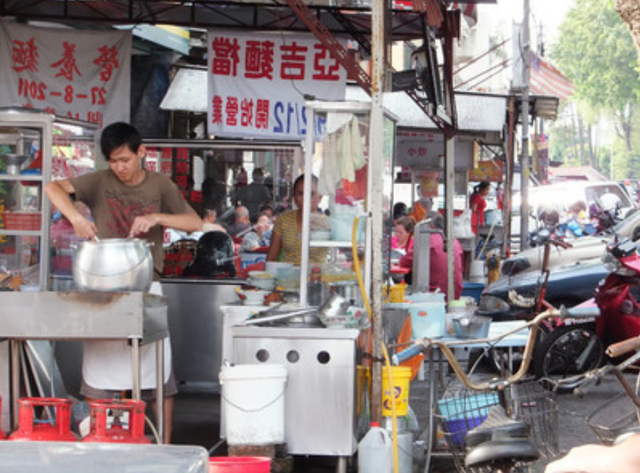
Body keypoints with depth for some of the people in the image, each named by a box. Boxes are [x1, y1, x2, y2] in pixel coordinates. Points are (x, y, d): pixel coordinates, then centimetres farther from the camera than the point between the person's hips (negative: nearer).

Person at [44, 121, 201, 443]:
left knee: (158, 369, -2)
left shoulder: (159, 185, 4)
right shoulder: (100, 182, 2)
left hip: (146, 282, 0)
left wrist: (157, 217, -16)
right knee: (99, 368, 5)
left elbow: (195, 223, 1)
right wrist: (75, 216, -25)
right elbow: (53, 188, -8)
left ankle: (165, 448, 5)